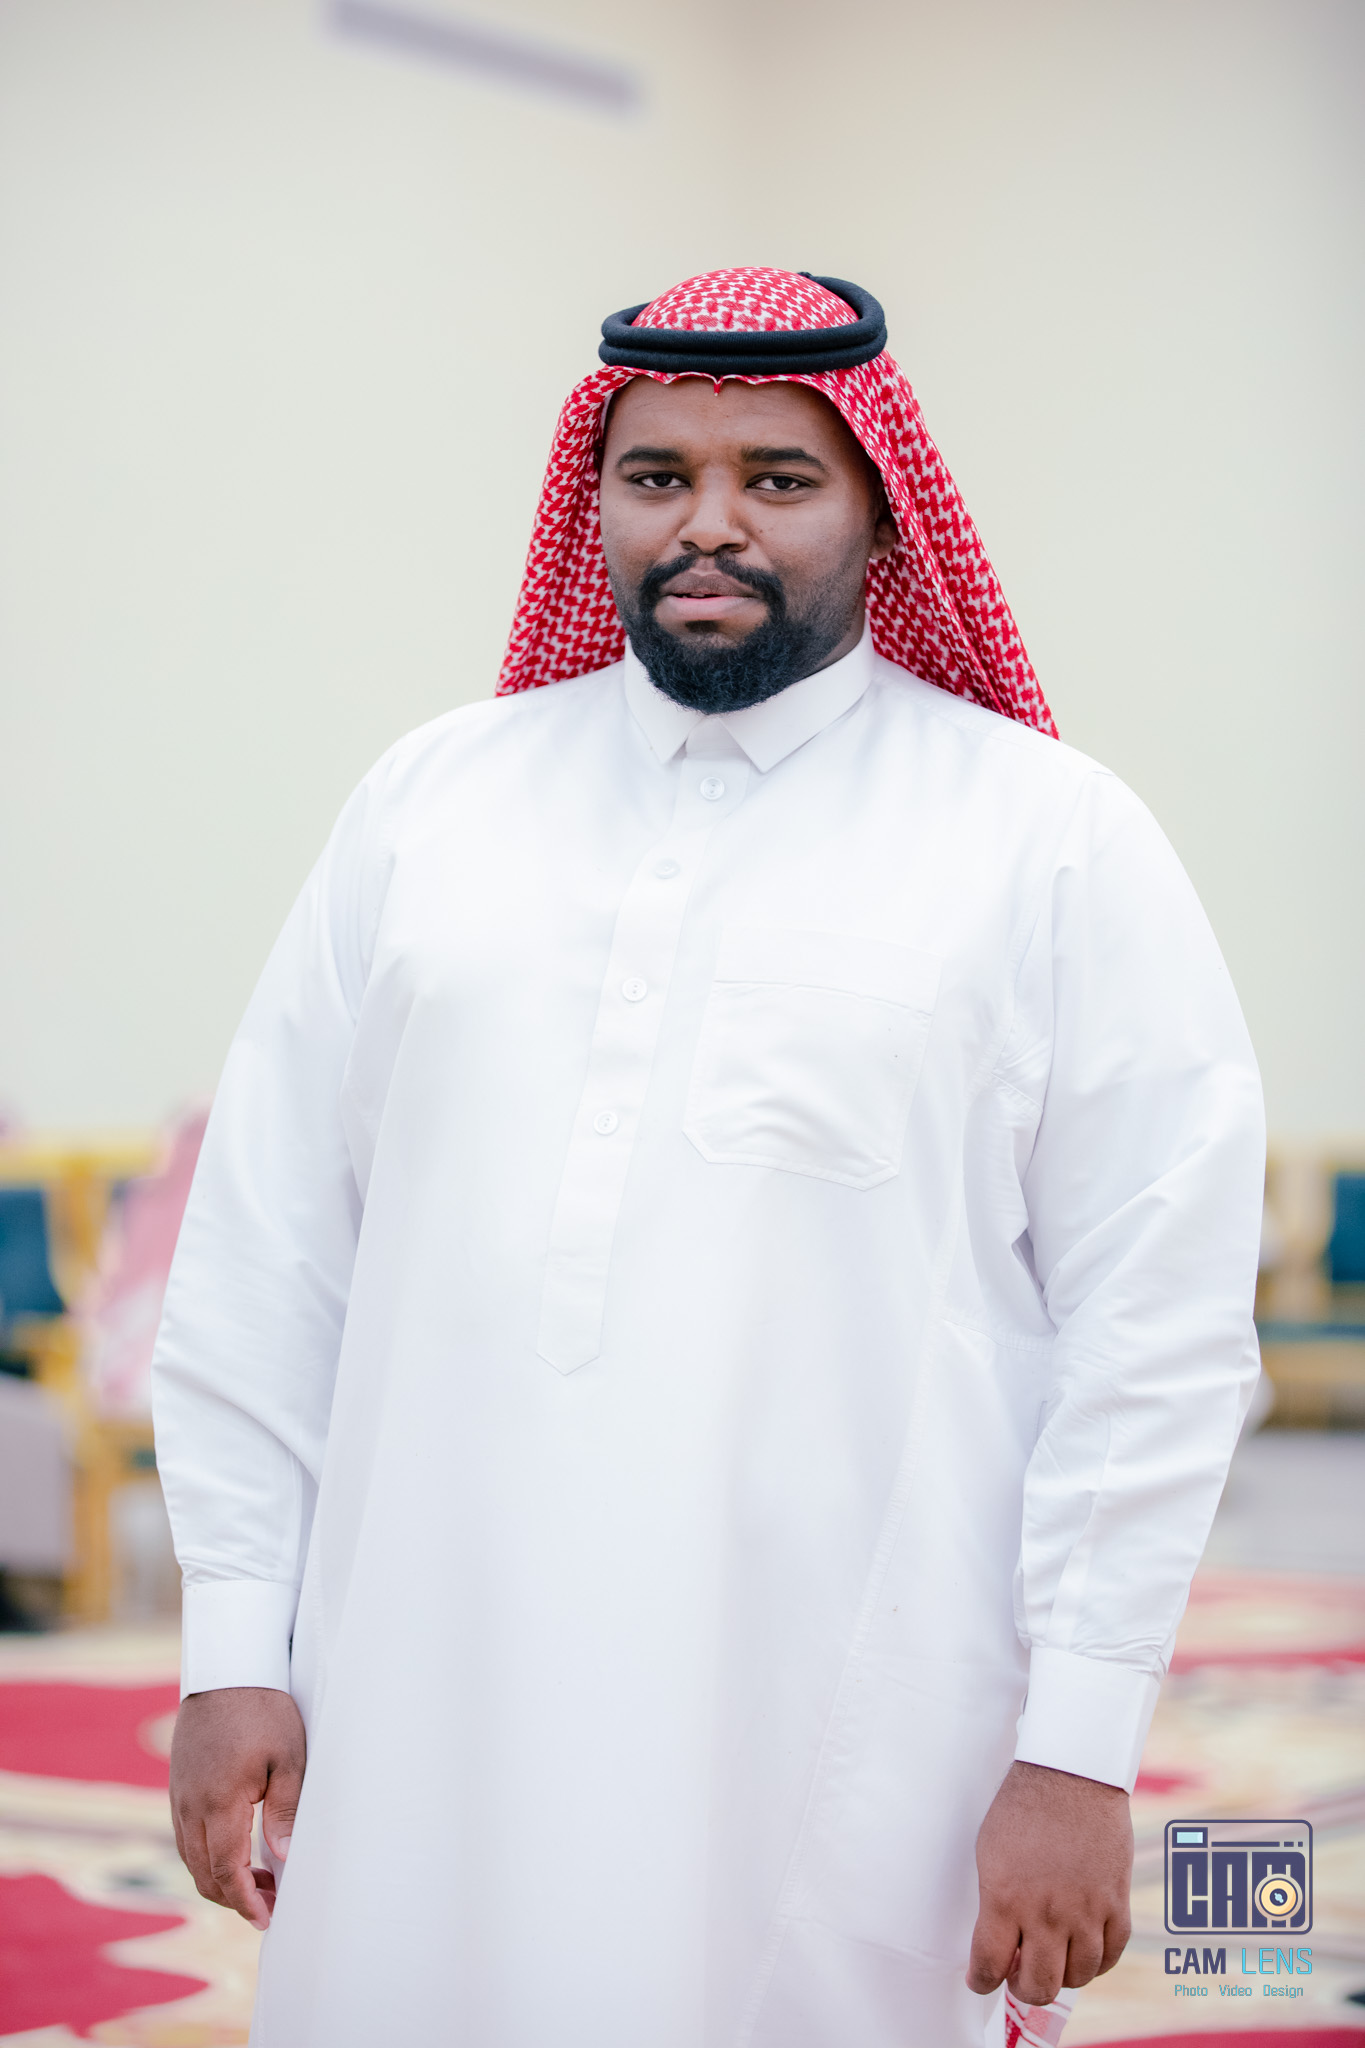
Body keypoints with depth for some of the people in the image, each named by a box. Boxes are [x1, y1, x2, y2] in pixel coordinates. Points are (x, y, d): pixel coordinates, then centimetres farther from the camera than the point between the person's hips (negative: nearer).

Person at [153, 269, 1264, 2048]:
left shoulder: (1051, 838, 0)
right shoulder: (434, 801, 10)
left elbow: (1160, 1322, -3)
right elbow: (266, 1254, 10)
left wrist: (1081, 1746, -8)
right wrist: (236, 1648, 5)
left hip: (839, 1756, -2)